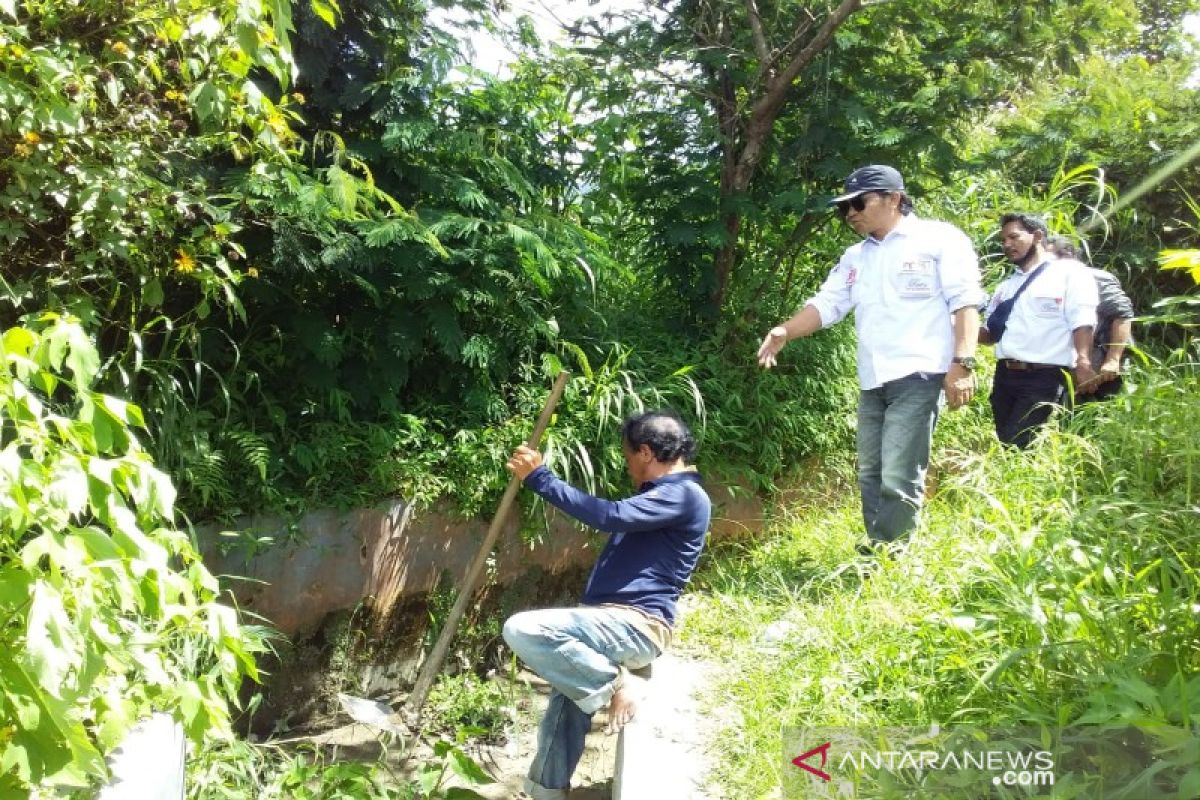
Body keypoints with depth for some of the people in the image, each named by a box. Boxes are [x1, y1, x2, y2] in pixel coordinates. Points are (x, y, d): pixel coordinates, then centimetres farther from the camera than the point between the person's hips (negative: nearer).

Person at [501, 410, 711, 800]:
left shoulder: (684, 495, -11)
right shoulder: (662, 494, 23)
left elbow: (611, 516, -24)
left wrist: (539, 478, -20)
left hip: (635, 625, -10)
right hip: (617, 622, 10)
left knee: (522, 630, -25)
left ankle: (610, 684, -12)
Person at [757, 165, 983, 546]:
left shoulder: (939, 239, 1)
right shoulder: (855, 257, 21)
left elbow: (965, 302, -6)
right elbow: (826, 304, 15)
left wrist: (962, 362, -16)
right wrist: (785, 332, -3)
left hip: (918, 374, -7)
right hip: (872, 381, 8)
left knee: (898, 480, -13)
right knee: (870, 476, 9)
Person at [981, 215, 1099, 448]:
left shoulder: (1068, 273, 2)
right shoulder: (1006, 286, 23)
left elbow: (1082, 324, -9)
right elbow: (991, 333, 24)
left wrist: (1083, 363, -23)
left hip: (1045, 379, -7)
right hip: (1005, 377, 7)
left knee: (1017, 448, -13)